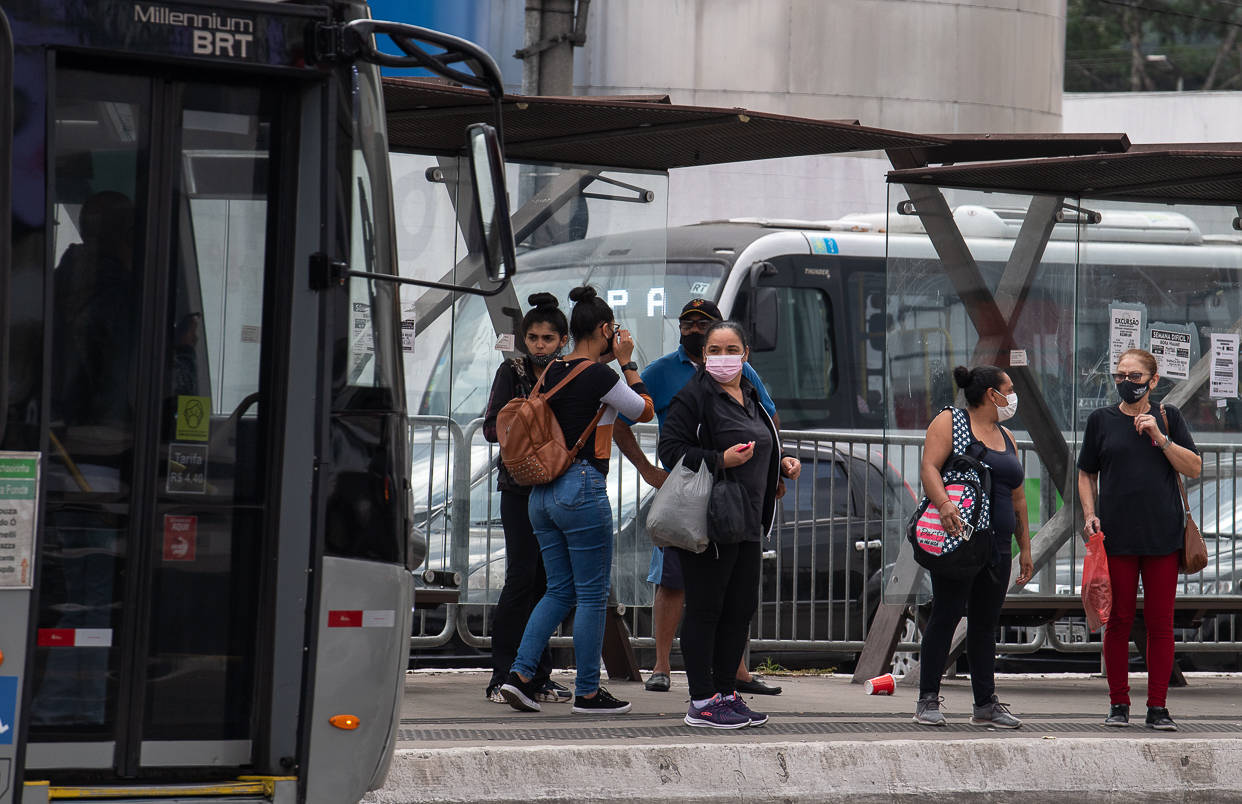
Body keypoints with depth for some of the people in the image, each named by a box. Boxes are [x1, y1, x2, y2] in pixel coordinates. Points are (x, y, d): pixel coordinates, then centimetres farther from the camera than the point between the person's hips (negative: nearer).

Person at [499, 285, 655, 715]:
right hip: (583, 488, -8)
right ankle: (587, 692, 6)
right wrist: (627, 363, 6)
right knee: (592, 594, 1)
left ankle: (520, 674, 4)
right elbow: (645, 411, 0)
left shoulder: (552, 372, 8)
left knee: (559, 590, 14)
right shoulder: (600, 375, -13)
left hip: (543, 491, 8)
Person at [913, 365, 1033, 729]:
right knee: (946, 616, -7)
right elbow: (929, 467, -14)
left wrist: (1025, 548, 20)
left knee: (985, 623, 9)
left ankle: (986, 703, 13)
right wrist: (943, 504, -32)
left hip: (997, 545, 7)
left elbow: (1018, 497, 23)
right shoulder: (949, 422, -1)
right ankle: (928, 701, -3)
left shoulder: (1006, 438, 21)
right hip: (958, 537, -7)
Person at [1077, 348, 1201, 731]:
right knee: (1119, 621, 1)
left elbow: (1194, 468, 2)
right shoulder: (1102, 420, 8)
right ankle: (1118, 704, 9)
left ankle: (1158, 707, 6)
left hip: (1162, 536, 0)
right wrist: (1090, 513, -1)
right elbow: (1086, 473, 14)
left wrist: (1160, 438, -10)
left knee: (1161, 622, 0)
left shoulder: (1168, 417, 7)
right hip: (1117, 537, 0)